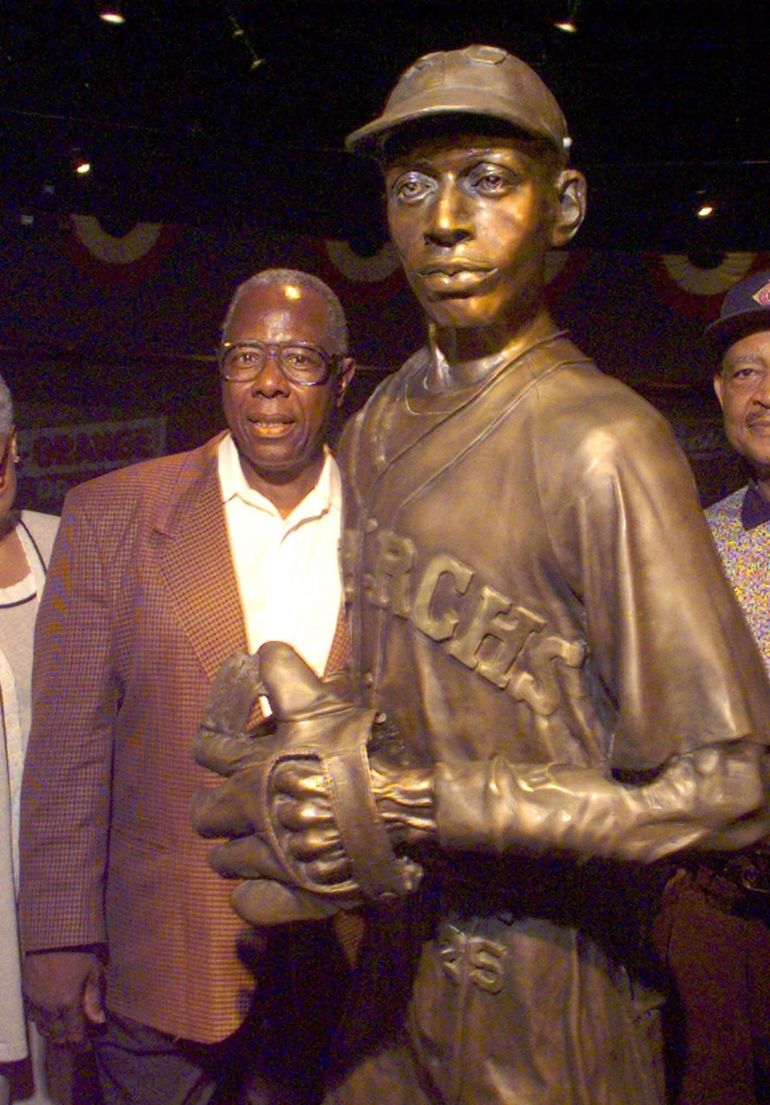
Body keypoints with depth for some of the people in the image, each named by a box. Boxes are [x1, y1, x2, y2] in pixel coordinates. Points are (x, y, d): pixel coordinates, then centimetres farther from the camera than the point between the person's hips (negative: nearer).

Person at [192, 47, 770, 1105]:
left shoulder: (602, 444, -22)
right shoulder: (374, 431, 4)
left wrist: (409, 805, -25)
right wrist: (324, 739, -5)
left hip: (539, 997, -6)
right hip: (398, 950, 7)